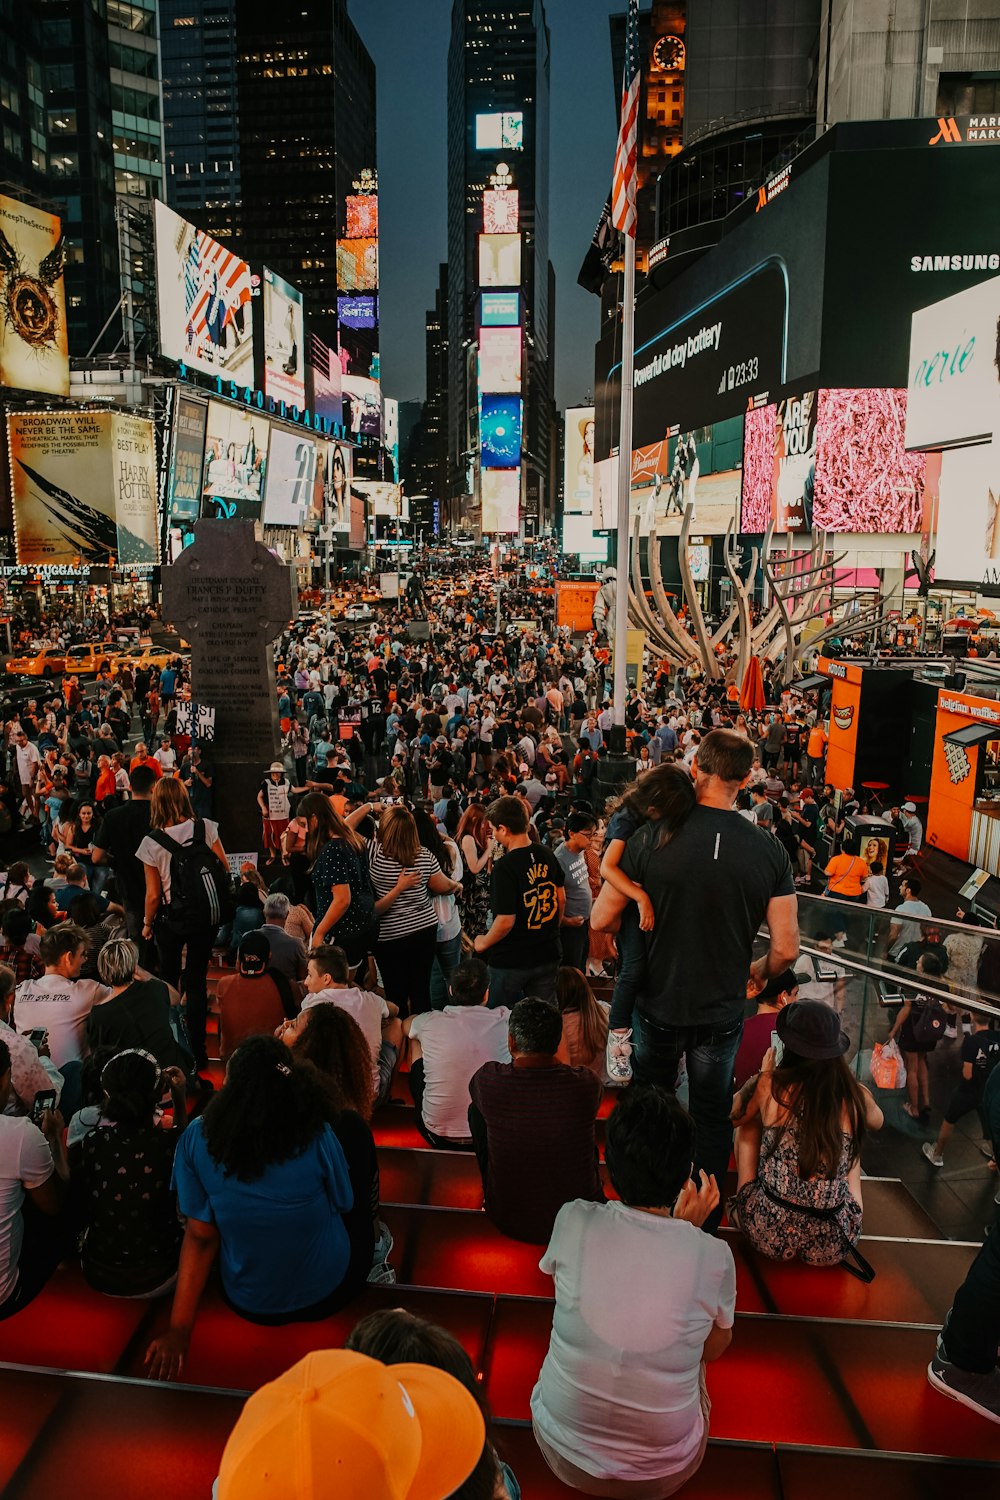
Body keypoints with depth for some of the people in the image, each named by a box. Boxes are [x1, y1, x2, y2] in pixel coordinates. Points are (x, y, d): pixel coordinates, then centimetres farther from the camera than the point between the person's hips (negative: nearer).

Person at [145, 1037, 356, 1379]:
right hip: (324, 1297, -2)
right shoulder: (317, 1136, -25)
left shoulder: (198, 1138, -21)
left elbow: (200, 1235, -16)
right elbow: (343, 1206, -7)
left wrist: (180, 1329, -7)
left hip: (247, 1304, 2)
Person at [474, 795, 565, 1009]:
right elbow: (561, 899, 9)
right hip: (547, 954, 6)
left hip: (511, 961, -6)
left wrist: (483, 943, -6)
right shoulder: (547, 855, -2)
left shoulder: (505, 867, -23)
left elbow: (505, 921, -23)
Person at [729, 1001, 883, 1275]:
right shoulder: (856, 1096, -4)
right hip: (831, 1246, 2)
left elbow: (734, 1117, 12)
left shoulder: (769, 1085, -10)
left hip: (769, 1235, -1)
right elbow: (877, 1122, 23)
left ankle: (742, 1206, 31)